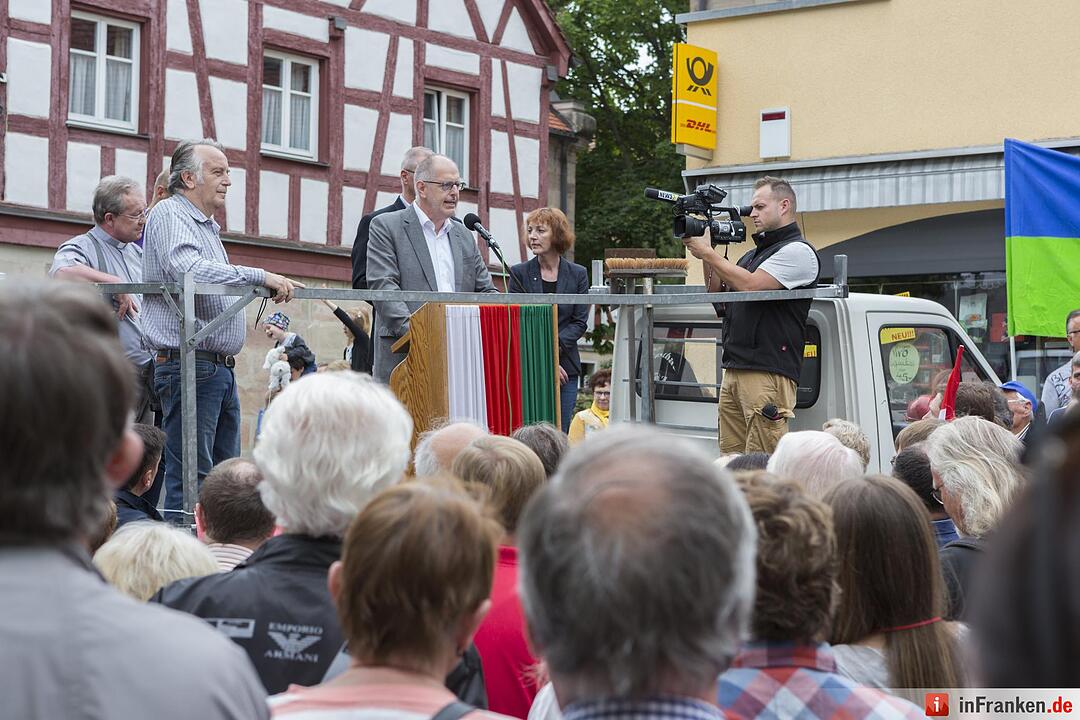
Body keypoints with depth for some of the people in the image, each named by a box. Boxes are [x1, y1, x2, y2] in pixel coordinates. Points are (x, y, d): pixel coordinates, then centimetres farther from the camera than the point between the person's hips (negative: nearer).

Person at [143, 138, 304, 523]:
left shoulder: (207, 226, 22)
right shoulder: (169, 214, -8)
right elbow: (187, 269, -27)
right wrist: (260, 277, -28)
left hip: (221, 368, 10)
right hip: (189, 364, -10)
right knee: (191, 478, -9)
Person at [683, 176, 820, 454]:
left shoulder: (798, 251, -4)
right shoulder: (753, 253, 25)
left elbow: (750, 285, -15)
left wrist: (708, 253, -6)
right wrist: (706, 259, 11)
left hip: (768, 372, -9)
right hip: (733, 371, 9)